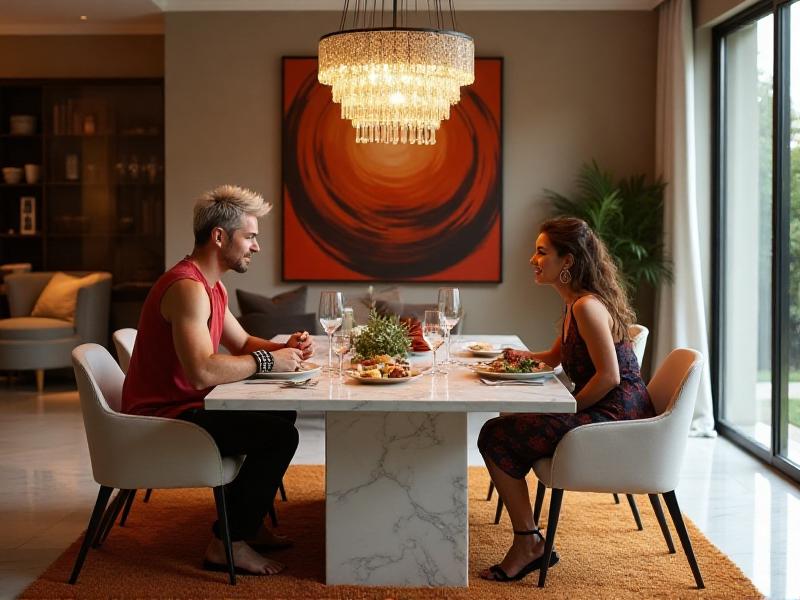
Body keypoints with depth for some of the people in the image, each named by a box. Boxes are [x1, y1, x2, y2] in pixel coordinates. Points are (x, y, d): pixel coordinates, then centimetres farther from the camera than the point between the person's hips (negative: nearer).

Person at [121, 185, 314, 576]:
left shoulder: (211, 286, 11)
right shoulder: (188, 287, -23)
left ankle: (245, 522, 26)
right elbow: (202, 372, -35)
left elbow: (242, 343, 21)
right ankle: (227, 544, -7)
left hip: (185, 405, 11)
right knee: (280, 436, -18)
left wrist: (284, 348, 1)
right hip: (163, 417, -11)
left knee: (282, 414, 20)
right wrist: (266, 360, -21)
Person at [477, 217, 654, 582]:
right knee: (511, 424, 14)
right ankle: (528, 543, 11)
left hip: (615, 418, -11)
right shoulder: (573, 303, 14)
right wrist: (525, 357, 9)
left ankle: (528, 544, -3)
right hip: (602, 414, 11)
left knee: (496, 437, -12)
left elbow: (609, 376, -23)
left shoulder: (587, 306, -18)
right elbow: (556, 357, 28)